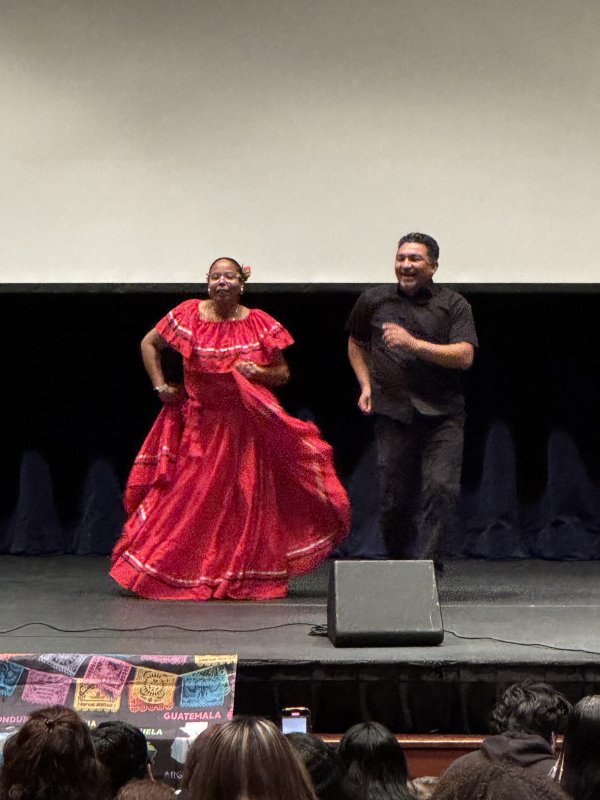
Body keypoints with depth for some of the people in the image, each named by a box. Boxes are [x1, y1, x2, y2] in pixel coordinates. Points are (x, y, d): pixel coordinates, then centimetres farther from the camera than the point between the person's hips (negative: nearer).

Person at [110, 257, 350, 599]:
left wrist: (260, 373, -16)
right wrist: (160, 386, 4)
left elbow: (283, 373, 4)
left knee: (243, 498, 2)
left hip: (245, 426, 0)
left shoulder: (258, 323, -1)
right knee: (189, 496, -1)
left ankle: (243, 580, 12)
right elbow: (149, 344, 12)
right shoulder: (189, 314, -1)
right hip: (199, 422, 0)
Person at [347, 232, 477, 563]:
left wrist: (414, 343, -18)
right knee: (393, 499, 2)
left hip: (442, 414, -2)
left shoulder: (453, 305, 2)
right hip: (393, 413, 2)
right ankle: (399, 564, 19)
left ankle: (427, 561, -14)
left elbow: (465, 356, -10)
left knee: (441, 487, -17)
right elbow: (356, 343, 27)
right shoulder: (373, 300, 10)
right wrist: (366, 385, 14)